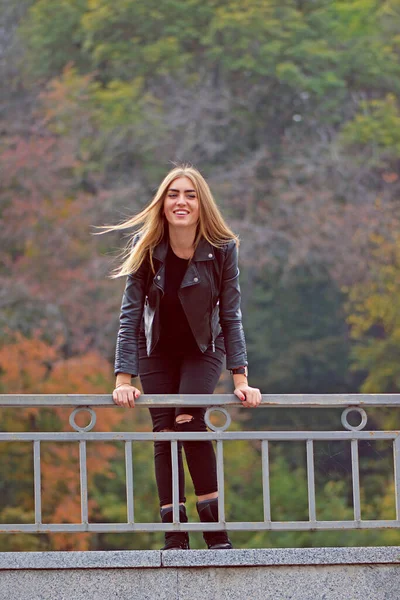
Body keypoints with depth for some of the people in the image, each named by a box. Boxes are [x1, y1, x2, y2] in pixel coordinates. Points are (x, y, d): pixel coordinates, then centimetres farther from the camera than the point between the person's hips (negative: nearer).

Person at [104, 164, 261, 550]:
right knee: (164, 432, -6)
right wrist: (123, 379, -21)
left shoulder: (222, 250, -17)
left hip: (203, 349, -2)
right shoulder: (145, 248, -15)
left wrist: (241, 378, -17)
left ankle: (215, 530, -18)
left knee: (189, 421, -22)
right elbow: (130, 315, -15)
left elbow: (230, 315, -12)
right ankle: (175, 538, -6)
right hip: (157, 351, 2)